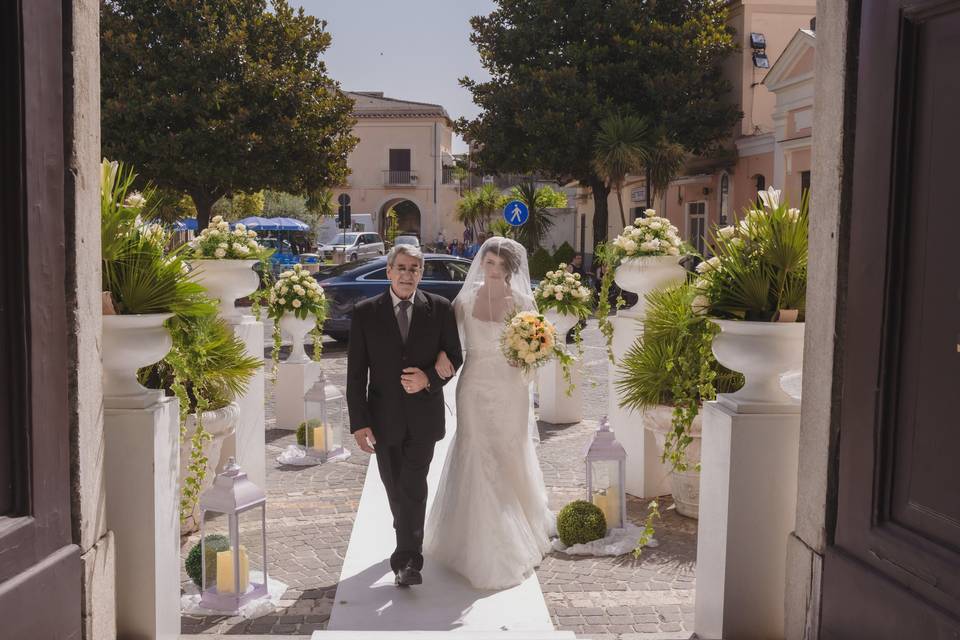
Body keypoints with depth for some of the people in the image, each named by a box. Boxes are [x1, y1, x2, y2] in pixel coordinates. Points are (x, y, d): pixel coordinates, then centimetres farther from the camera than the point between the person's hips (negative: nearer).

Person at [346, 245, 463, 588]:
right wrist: (359, 422, -9)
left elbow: (454, 357, 4)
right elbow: (356, 373, -4)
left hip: (423, 416, -1)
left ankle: (408, 559, 0)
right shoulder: (365, 313, -3)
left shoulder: (440, 309, -2)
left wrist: (429, 379, -16)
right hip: (384, 418, 1)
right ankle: (409, 547, 37)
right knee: (395, 489, 15)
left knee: (413, 488, -9)